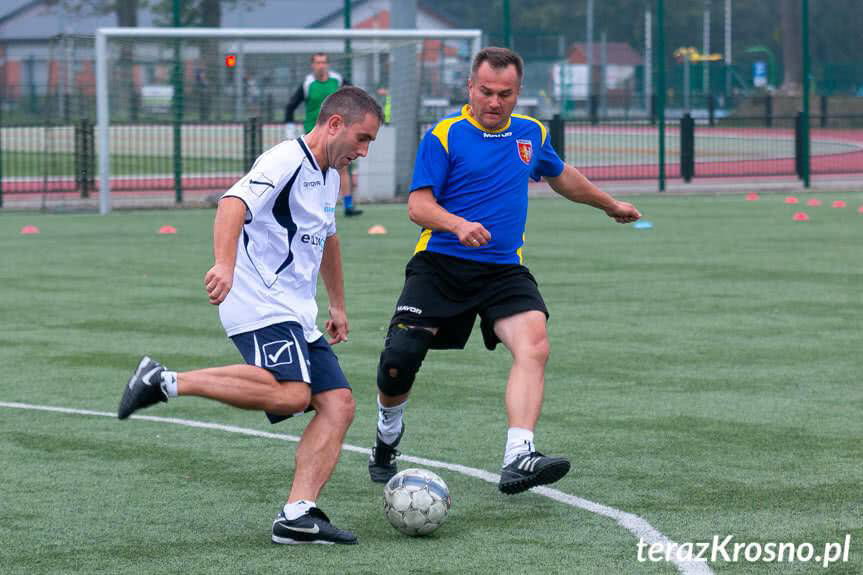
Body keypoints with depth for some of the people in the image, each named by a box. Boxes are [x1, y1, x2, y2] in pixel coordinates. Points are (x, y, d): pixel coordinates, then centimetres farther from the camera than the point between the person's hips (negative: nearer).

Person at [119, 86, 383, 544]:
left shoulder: (327, 175, 20)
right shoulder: (286, 160, -10)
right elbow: (234, 203, -28)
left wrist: (337, 305, 44)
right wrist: (225, 264, -44)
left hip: (297, 316, 10)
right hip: (260, 305, -10)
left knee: (338, 404, -5)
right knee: (290, 394, -30)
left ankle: (296, 515, -13)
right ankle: (167, 382, -21)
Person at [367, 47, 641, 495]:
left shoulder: (531, 134, 12)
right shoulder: (443, 136, -4)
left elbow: (561, 176, 34)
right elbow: (418, 205, -11)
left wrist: (610, 205, 46)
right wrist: (458, 225, -31)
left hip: (503, 270, 3)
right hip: (439, 266, -3)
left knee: (534, 344, -24)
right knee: (399, 358, -10)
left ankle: (518, 459, -34)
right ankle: (387, 439, 24)